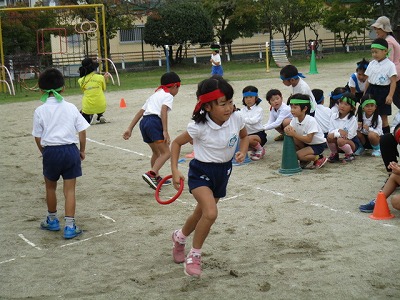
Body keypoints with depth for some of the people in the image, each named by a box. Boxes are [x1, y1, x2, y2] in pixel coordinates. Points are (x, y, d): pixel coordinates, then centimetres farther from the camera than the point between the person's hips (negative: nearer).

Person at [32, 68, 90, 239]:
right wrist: (82, 150, 13)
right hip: (70, 150, 1)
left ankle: (52, 220, 35)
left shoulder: (40, 111, -3)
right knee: (70, 190, 4)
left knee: (50, 187, 20)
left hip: (50, 151, 0)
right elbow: (82, 131, 0)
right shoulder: (70, 107, -1)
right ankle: (70, 227, 1)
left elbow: (38, 138, 0)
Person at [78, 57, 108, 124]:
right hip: (101, 107, 0)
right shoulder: (100, 77, -4)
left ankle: (89, 118, 1)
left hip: (88, 108, 0)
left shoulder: (81, 80, -1)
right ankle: (100, 116, 16)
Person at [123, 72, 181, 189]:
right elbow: (163, 111, -12)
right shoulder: (168, 95, 8)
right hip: (154, 122, -8)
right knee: (166, 153, -7)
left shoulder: (155, 95, 31)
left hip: (144, 122, 8)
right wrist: (165, 131, -19)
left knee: (156, 152, 25)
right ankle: (150, 174, -25)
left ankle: (156, 178, 35)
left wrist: (130, 129, 21)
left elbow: (140, 112, 24)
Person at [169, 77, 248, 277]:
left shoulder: (236, 118, -13)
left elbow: (244, 136, 10)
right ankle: (194, 255, -3)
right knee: (210, 213, -27)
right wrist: (175, 170, -18)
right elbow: (177, 143, -9)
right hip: (201, 171, -5)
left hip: (223, 171, 5)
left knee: (201, 213, 22)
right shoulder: (199, 127, -25)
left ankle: (180, 237, 54)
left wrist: (243, 152, -10)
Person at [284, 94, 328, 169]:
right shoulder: (294, 120, -5)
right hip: (306, 143, 8)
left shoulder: (311, 121, -27)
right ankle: (305, 161, 3)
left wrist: (294, 134, -38)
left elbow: (309, 139, -30)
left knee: (299, 155, -26)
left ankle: (319, 158, -2)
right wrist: (288, 130, -34)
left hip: (318, 145, -8)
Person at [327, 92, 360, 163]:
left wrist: (336, 133, -25)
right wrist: (339, 131, -29)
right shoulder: (333, 116, -4)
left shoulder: (352, 119, -15)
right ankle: (334, 154, 1)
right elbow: (330, 132, -9)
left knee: (340, 140, -35)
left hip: (352, 142, -4)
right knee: (330, 137, -26)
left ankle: (350, 154, -4)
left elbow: (349, 135, -21)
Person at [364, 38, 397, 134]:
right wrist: (365, 94, 12)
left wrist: (390, 95, -20)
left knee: (383, 116, 2)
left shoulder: (390, 65, -8)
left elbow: (393, 82, -11)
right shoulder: (372, 64, 8)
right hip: (371, 91, 5)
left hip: (383, 91, -5)